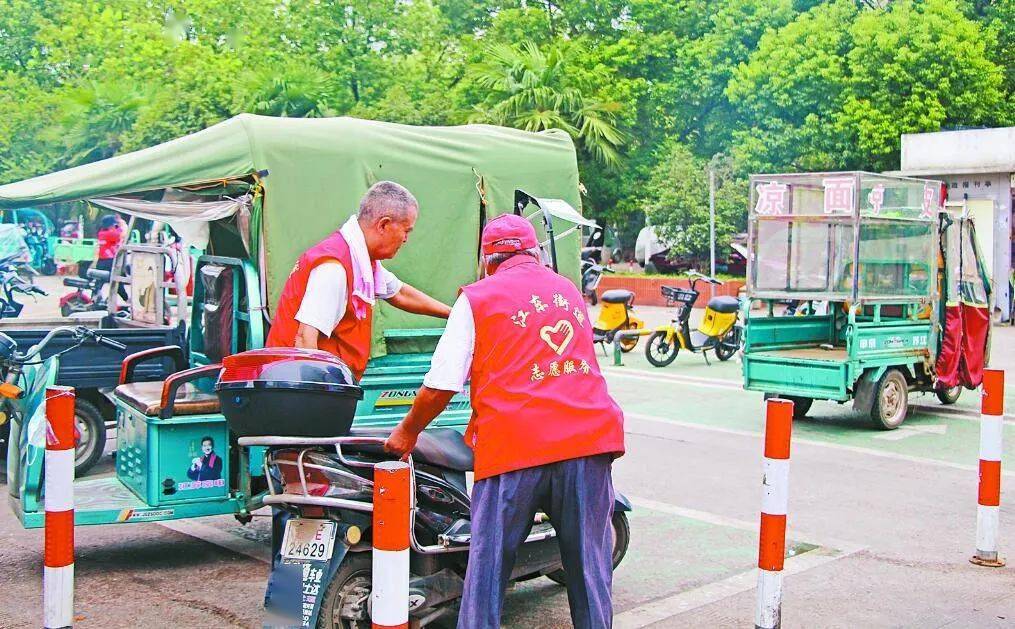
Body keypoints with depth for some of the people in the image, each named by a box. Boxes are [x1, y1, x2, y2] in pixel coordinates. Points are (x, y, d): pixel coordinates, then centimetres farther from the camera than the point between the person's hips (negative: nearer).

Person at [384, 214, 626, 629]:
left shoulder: (476, 299, 4)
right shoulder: (571, 293, 20)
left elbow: (441, 386, 1)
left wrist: (407, 431, 16)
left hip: (516, 444, -4)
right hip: (589, 437, 4)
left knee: (489, 564, 5)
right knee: (590, 566, 11)